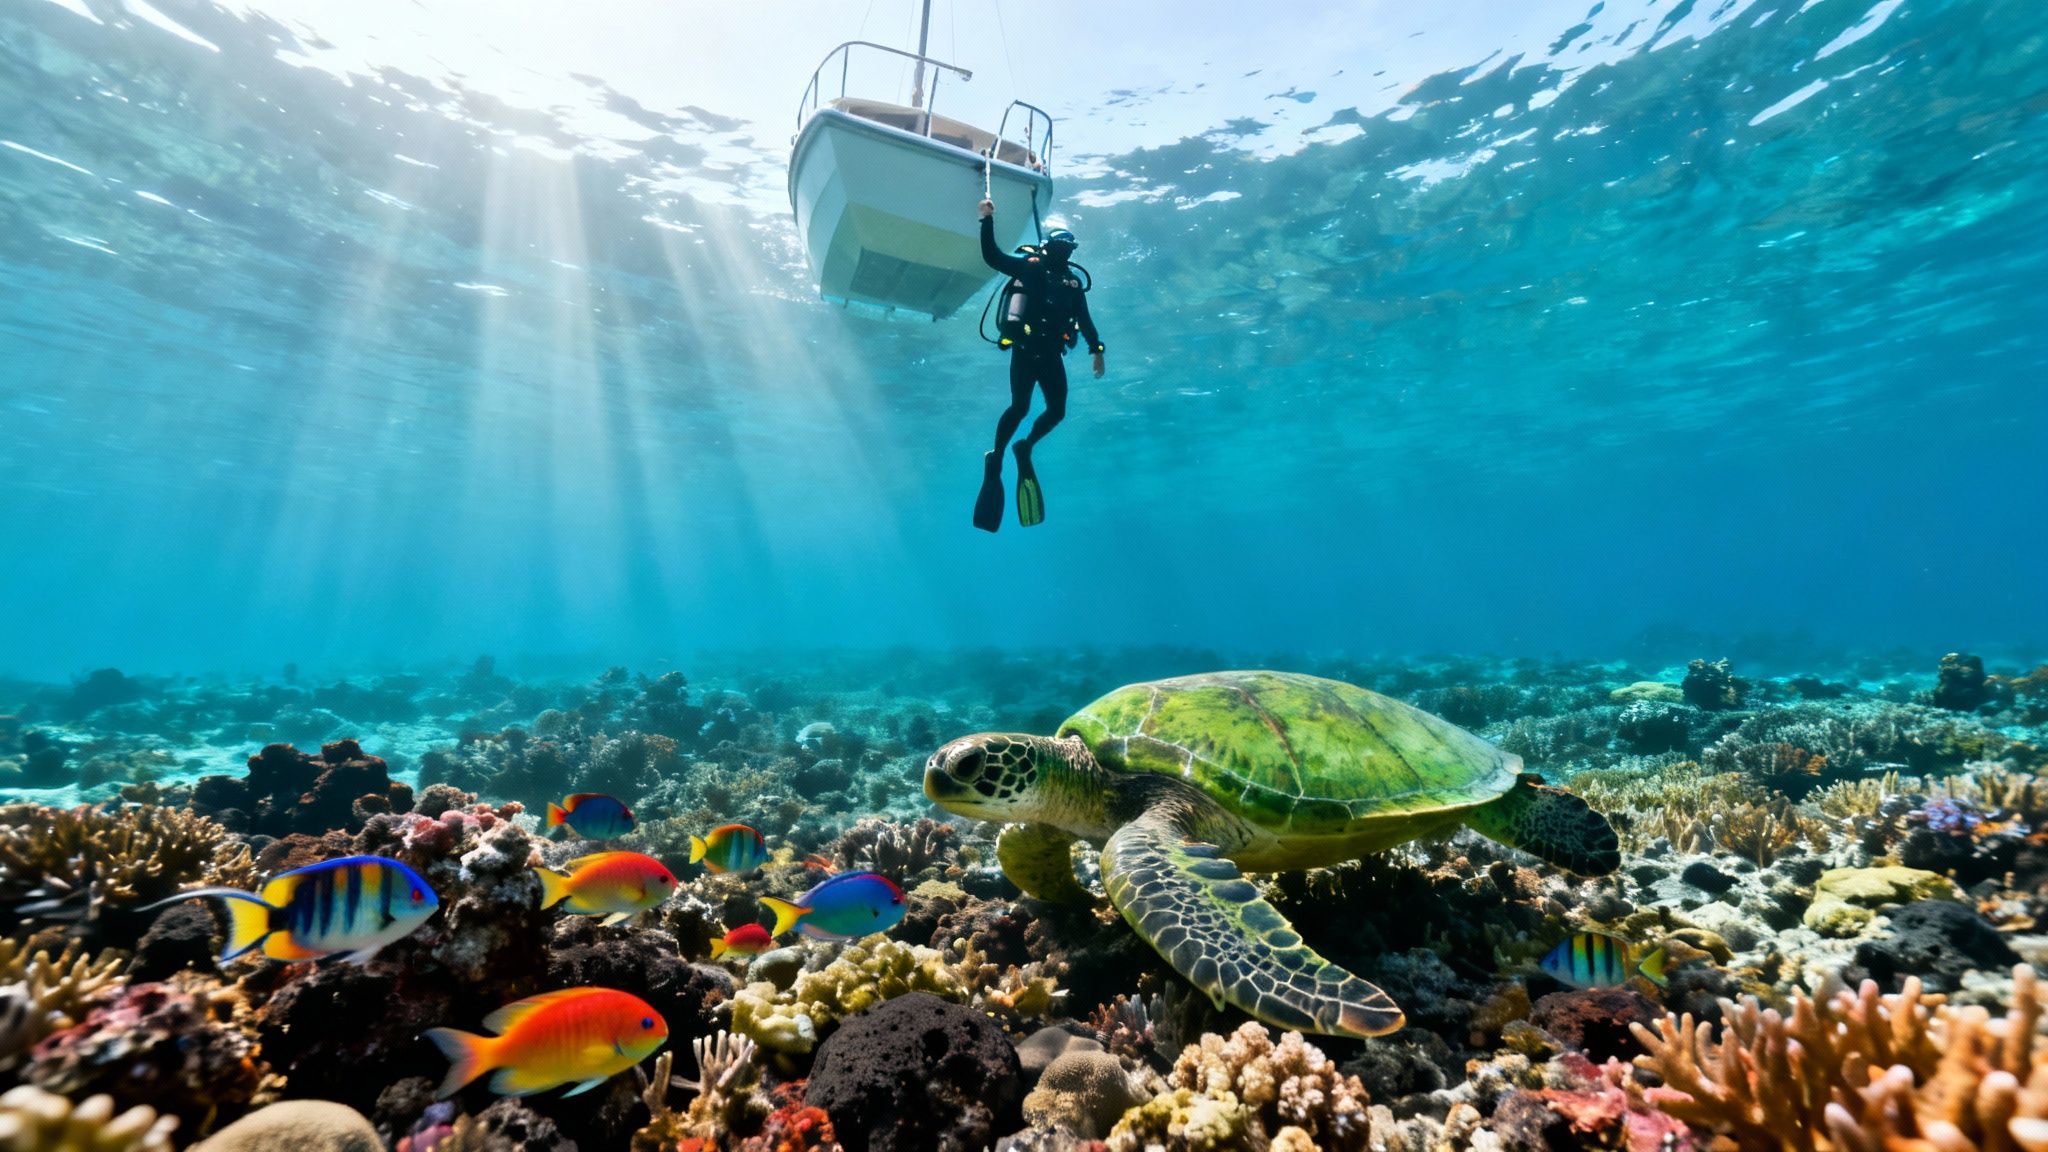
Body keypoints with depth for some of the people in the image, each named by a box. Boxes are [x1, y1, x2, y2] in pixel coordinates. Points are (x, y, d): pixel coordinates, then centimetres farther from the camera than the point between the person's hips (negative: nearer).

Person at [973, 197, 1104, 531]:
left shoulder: (1073, 282, 17)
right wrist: (988, 220, -10)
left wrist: (1096, 349, 7)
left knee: (1056, 412, 1)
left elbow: (1084, 319, 17)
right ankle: (995, 459, 1)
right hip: (1025, 350, -5)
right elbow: (993, 257, -1)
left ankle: (1025, 448, 24)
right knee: (1020, 407, -16)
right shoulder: (1031, 266, 5)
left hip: (1051, 355, 5)